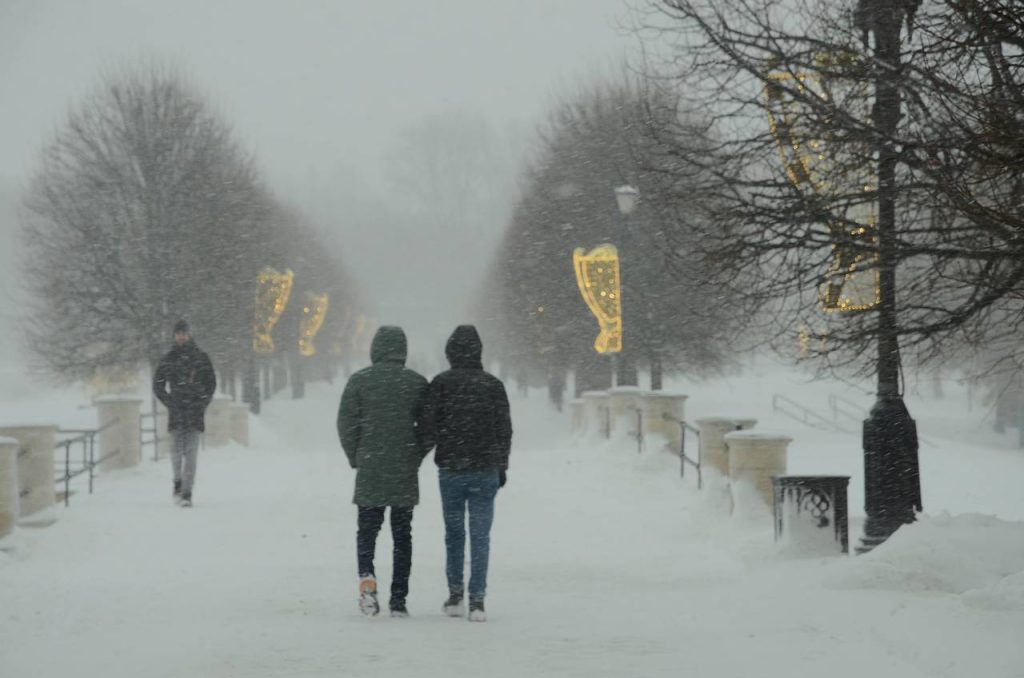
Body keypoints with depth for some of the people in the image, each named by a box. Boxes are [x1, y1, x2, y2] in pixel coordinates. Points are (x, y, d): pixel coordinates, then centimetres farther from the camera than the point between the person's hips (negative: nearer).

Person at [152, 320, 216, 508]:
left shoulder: (201, 358, 8)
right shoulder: (168, 359, 8)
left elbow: (211, 383, 15)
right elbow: (158, 384, 13)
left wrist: (203, 402, 3)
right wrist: (168, 402, 1)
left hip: (195, 410, -1)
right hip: (176, 411, 1)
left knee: (191, 453, -7)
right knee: (177, 450, -2)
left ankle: (187, 493, -9)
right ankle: (178, 481, 24)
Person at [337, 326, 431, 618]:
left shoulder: (360, 380, -3)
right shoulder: (417, 383, 0)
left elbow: (346, 423, -4)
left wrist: (355, 458, 9)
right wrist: (416, 456, 12)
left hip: (369, 471, -1)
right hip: (405, 473, 1)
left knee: (367, 528, 10)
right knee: (402, 534, 8)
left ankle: (366, 576, -17)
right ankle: (398, 600, 6)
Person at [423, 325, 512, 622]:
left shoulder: (441, 383, -4)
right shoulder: (493, 385, 1)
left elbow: (429, 423, -7)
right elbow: (505, 429, 4)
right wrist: (501, 466, 14)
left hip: (450, 469, 0)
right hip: (485, 471, 0)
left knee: (454, 532, 13)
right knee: (480, 535, 1)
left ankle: (455, 595, 14)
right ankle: (477, 600, -5)